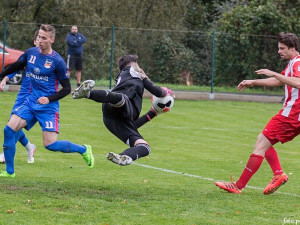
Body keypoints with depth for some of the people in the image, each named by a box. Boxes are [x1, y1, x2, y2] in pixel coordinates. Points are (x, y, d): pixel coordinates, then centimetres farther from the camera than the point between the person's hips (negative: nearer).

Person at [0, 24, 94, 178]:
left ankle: (84, 150, 13)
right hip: (31, 102, 5)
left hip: (48, 107, -5)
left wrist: (49, 99, -18)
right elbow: (16, 66, 23)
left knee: (50, 145, -12)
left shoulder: (57, 61, -11)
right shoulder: (31, 53, 4)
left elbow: (67, 89, -7)